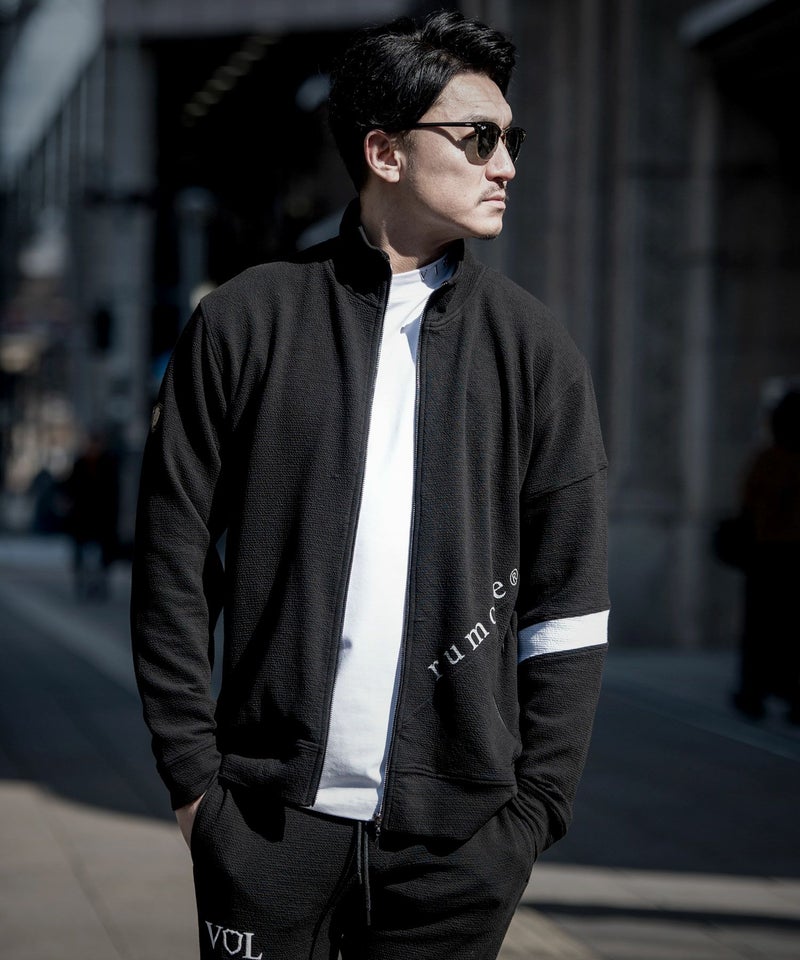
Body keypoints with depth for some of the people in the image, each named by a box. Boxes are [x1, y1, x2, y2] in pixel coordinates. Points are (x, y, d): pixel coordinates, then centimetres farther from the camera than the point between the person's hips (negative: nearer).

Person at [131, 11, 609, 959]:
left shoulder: (533, 348, 6)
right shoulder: (243, 323, 2)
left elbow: (569, 601, 5)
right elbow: (172, 563, 3)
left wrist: (536, 807, -1)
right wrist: (192, 772, -2)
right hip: (269, 818, -1)